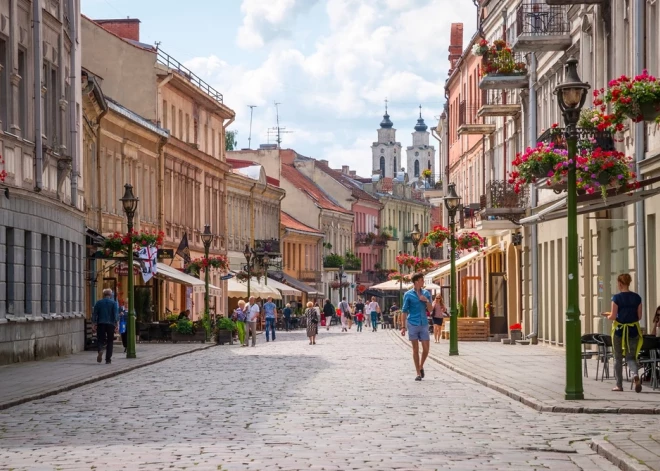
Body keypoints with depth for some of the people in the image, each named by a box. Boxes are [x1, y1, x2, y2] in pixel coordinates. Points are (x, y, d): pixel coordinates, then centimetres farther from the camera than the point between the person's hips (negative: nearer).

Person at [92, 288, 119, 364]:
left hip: (101, 324, 1)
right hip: (110, 324, -1)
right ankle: (108, 359, 6)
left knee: (100, 339, 6)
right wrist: (117, 325, -11)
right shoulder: (114, 303, 2)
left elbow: (94, 314, 4)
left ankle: (100, 350, -27)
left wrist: (93, 325, 6)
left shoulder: (98, 302, 7)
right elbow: (116, 315, -8)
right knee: (110, 342, 8)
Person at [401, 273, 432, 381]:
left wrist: (427, 301, -9)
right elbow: (404, 311, 1)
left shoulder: (426, 293, 9)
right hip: (413, 324, -3)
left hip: (424, 324, 3)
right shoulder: (408, 294, -1)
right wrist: (404, 327, -2)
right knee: (415, 349, 0)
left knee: (426, 348, -1)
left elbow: (430, 309, 10)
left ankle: (421, 367, 25)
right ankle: (418, 373, 6)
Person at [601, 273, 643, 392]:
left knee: (618, 358, 12)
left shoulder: (617, 298, -11)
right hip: (633, 331, 3)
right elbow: (639, 316, 4)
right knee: (631, 357, 9)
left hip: (619, 330, -3)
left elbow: (613, 317, -12)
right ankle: (635, 375, -20)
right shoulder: (637, 298, 1)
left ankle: (619, 385, 17)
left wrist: (608, 316, 10)